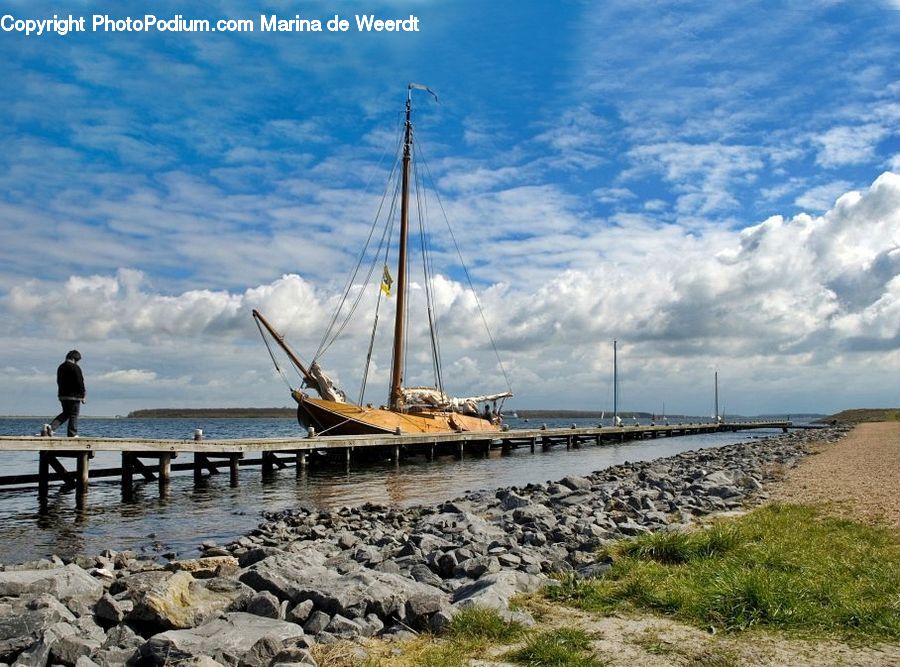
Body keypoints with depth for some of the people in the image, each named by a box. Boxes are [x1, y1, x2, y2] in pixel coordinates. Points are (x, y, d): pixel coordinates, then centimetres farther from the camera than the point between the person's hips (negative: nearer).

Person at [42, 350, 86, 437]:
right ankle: (72, 434, 3)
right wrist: (83, 395, -5)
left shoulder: (60, 367, 13)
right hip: (74, 396, -8)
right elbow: (80, 383, -14)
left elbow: (59, 382, 18)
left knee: (65, 413, 18)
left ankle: (50, 427, 4)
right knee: (73, 415, 1)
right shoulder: (75, 368, -12)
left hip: (62, 395, 8)